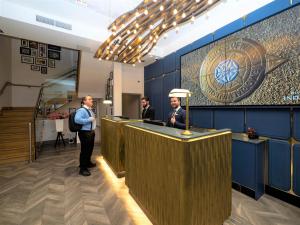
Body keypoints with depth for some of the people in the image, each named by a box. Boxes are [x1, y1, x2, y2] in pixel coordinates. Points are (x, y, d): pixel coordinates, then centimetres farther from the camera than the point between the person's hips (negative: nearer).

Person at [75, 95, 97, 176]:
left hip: (91, 132, 10)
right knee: (84, 150, 0)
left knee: (90, 148, 21)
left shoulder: (90, 110, 11)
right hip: (85, 133, -9)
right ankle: (83, 169, 15)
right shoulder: (81, 110, -17)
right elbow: (77, 120, -31)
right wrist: (89, 119, -26)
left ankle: (88, 162, 41)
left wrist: (93, 120, 9)